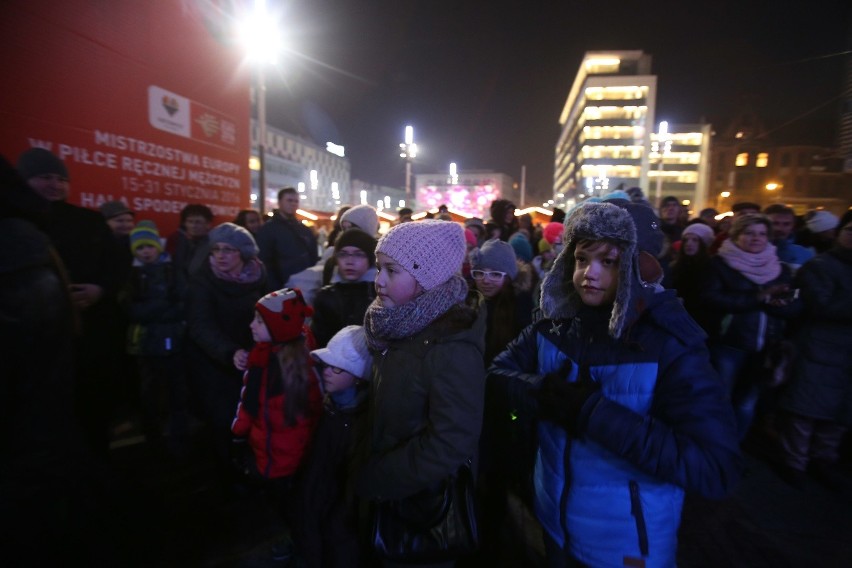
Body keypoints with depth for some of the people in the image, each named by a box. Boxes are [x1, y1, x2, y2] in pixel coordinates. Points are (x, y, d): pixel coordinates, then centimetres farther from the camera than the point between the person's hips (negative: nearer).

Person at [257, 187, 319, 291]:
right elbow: (265, 263, -11)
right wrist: (275, 289, -18)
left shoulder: (305, 230, 15)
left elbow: (313, 258, 18)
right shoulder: (268, 229, -4)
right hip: (284, 287, -6)